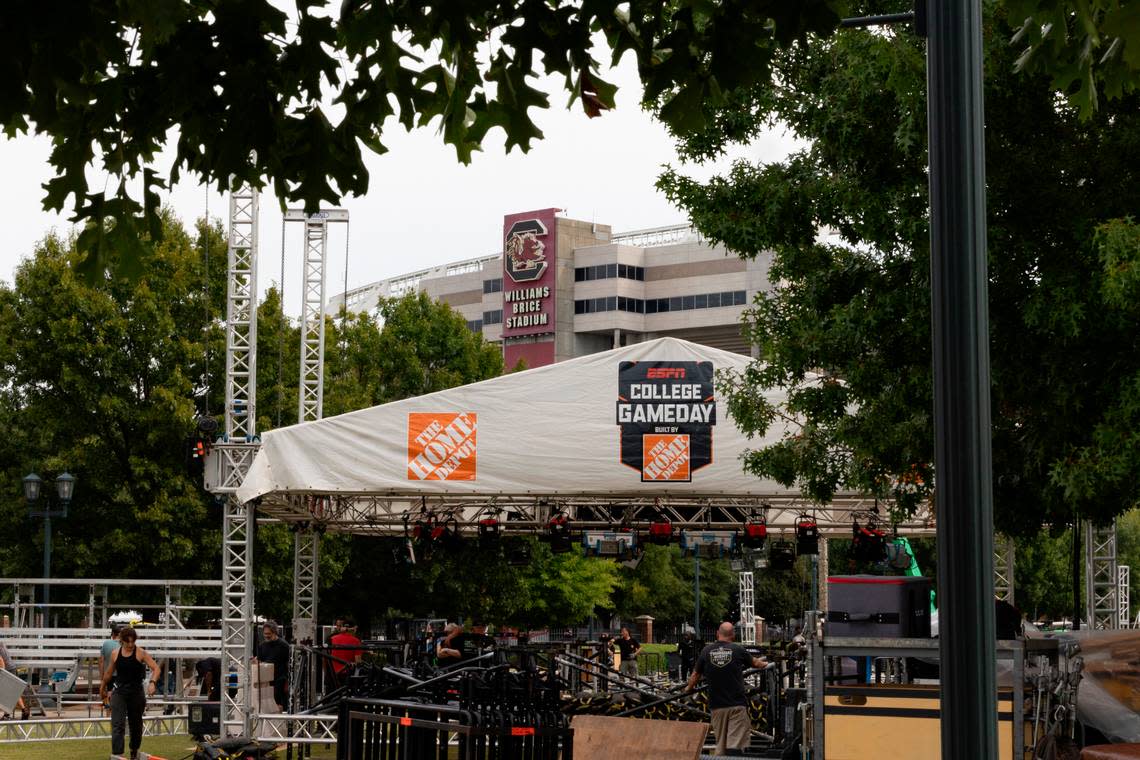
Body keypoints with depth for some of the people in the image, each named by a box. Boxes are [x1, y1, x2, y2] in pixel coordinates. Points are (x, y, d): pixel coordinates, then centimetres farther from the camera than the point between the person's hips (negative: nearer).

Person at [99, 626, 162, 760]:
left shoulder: (141, 653, -7)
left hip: (136, 693, -1)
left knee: (136, 725, 15)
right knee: (117, 726, -13)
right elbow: (108, 673, 17)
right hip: (119, 693, 1)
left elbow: (156, 668, -13)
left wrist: (152, 683, -30)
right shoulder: (115, 654, 2)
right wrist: (102, 689, 28)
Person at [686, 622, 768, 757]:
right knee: (734, 745, -7)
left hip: (717, 705, 2)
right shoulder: (738, 650, -2)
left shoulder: (707, 651, 2)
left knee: (720, 744, 11)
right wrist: (761, 662, 43)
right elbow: (754, 662, 19)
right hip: (737, 704, -2)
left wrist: (689, 687, 34)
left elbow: (695, 675, 12)